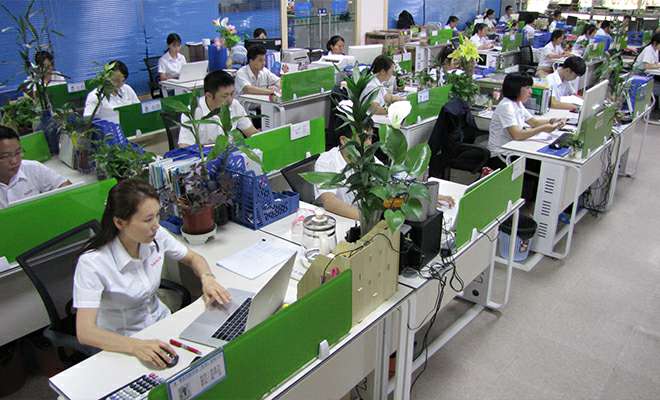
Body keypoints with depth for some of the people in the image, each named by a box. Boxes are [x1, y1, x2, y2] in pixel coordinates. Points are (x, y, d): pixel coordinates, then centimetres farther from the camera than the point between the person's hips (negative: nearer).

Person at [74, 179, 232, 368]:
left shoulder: (156, 236, -11)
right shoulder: (92, 263, -25)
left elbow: (193, 258, 6)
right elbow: (85, 332, -30)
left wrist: (207, 278, -16)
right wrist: (136, 346, -45)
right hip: (122, 344, -5)